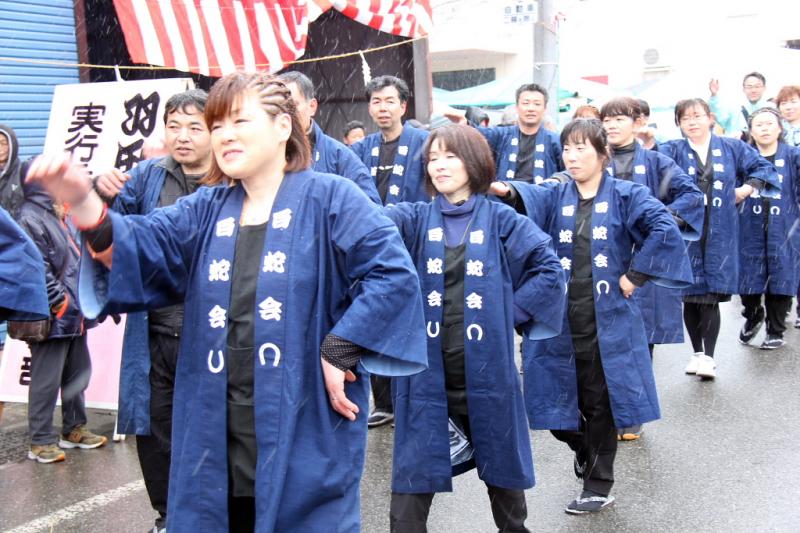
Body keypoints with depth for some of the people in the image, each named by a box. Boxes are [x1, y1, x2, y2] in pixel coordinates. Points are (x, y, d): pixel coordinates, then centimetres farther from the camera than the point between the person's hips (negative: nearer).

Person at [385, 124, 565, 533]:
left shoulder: (500, 219, 1)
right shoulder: (416, 219, 3)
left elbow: (549, 268, 0)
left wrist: (514, 310, -6)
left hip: (486, 370, 0)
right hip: (426, 372, 1)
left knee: (500, 459, 17)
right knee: (413, 473, 2)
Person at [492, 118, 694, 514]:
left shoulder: (625, 195, -1)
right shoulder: (555, 196, 6)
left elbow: (665, 229, -15)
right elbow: (529, 200, -17)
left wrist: (635, 275, -16)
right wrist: (506, 192, -39)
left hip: (607, 322, -3)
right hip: (558, 321, 3)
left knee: (600, 404, 6)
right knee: (556, 405, 7)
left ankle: (599, 487, 23)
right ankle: (584, 449, 40)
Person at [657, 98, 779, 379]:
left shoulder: (731, 148, 8)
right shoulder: (673, 150, 3)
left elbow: (764, 167, 15)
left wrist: (747, 188, 2)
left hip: (719, 234, 0)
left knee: (711, 298, -4)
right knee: (690, 297, 6)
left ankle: (709, 356, 2)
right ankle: (697, 352, 21)